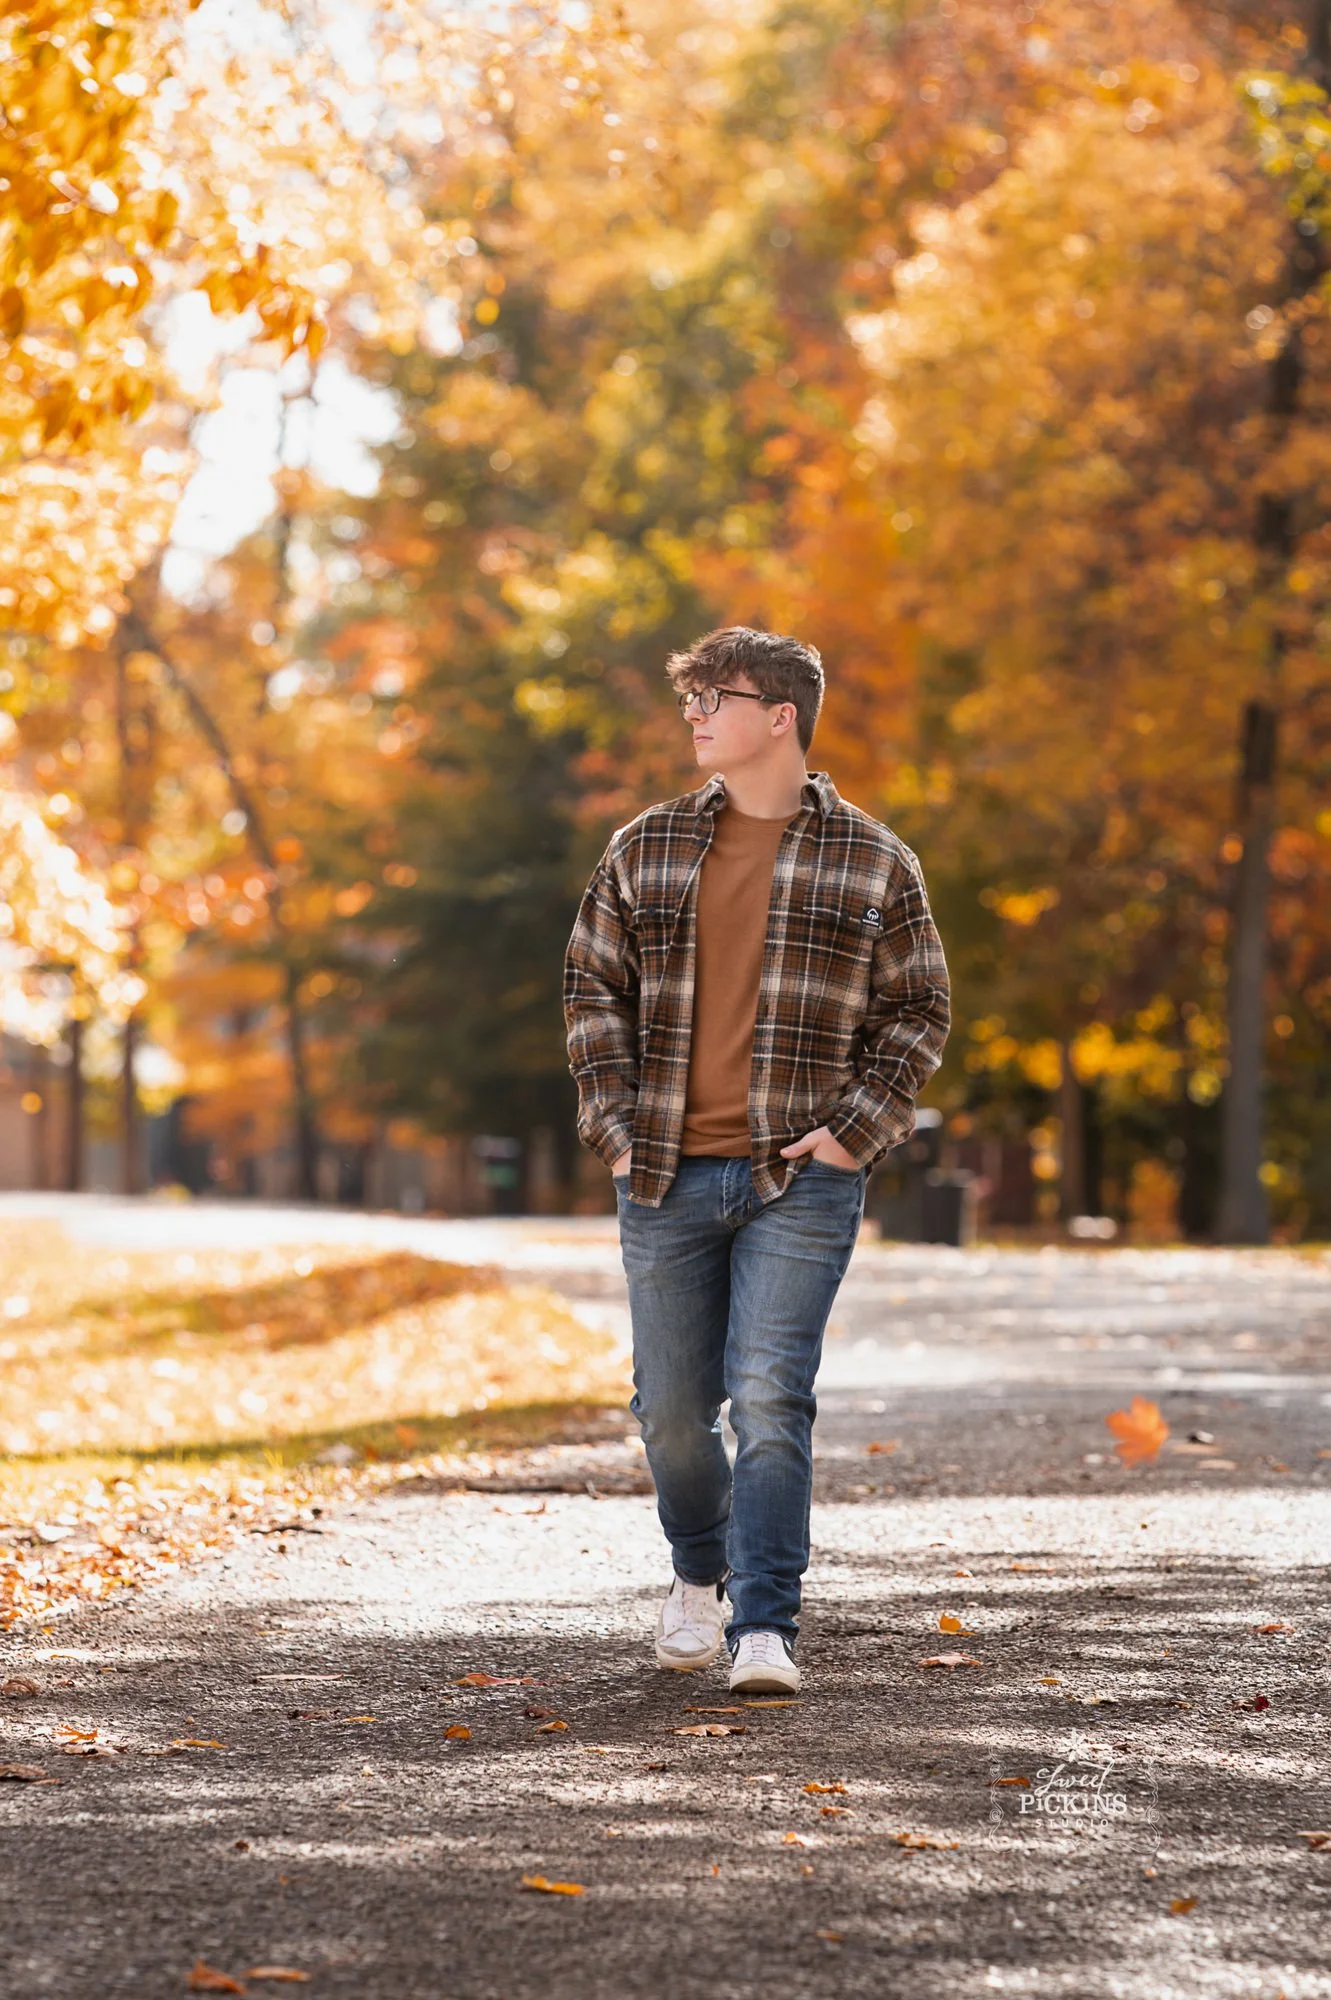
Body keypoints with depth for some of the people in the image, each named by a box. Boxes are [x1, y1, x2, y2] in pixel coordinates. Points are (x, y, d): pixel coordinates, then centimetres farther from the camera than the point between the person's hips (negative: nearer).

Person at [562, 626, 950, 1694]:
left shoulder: (872, 863, 2)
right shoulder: (645, 849, 8)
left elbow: (918, 1010, 6)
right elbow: (594, 987, 12)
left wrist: (853, 1131, -6)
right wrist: (617, 1122, 1)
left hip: (801, 1180, -3)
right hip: (666, 1176, 3)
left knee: (770, 1398, -12)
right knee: (672, 1406, 10)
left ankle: (765, 1628, -10)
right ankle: (702, 1573, 36)